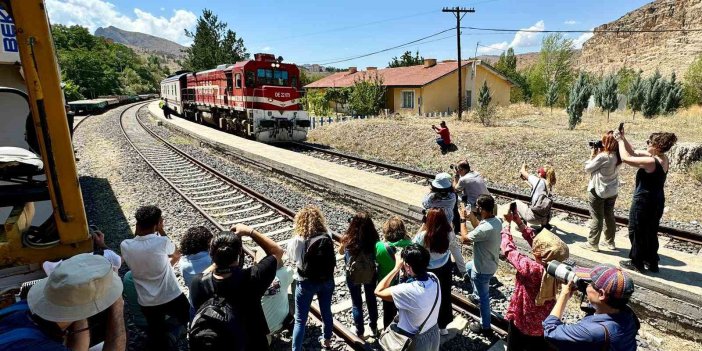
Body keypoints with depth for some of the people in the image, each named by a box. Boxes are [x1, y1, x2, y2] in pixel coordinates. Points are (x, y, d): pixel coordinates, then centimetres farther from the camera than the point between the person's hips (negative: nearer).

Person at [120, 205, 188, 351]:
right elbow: (176, 254, 3)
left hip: (147, 304, 3)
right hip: (173, 298, -3)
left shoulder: (125, 246, -12)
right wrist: (161, 230, 0)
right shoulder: (162, 242, -20)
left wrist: (138, 229, 2)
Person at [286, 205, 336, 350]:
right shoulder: (327, 236, -15)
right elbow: (331, 258, -5)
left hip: (306, 283, -4)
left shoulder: (298, 240, -21)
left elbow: (292, 258, -4)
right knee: (326, 312, 26)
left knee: (300, 320, 11)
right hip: (327, 281, 4)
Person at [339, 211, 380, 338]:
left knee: (356, 303, 18)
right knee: (371, 300, 25)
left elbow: (341, 251, -2)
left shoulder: (349, 238, -23)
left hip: (353, 275, -2)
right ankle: (374, 327, 43)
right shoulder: (374, 238, -19)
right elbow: (377, 254, -1)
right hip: (370, 274, 2)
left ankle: (360, 332, 31)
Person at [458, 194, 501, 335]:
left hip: (483, 269, -9)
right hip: (489, 263, 9)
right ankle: (477, 294, 51)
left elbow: (464, 238, -21)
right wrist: (472, 218, -3)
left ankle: (485, 326, 31)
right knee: (468, 267, 35)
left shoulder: (485, 229, -37)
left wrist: (463, 220, -10)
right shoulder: (496, 221, -10)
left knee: (483, 297, 11)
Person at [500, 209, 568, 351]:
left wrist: (507, 223, -9)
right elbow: (534, 239, -7)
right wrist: (519, 222, -7)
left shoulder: (530, 268, -34)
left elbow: (508, 248, -21)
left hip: (523, 322, -5)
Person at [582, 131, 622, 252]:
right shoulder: (617, 157, -1)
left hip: (597, 191, -7)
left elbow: (587, 168, -14)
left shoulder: (602, 156, -24)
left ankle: (592, 244, 14)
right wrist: (599, 154, 0)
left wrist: (592, 155, -5)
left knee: (596, 218, 3)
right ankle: (610, 242, 30)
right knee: (609, 216, 18)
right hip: (612, 191, 7)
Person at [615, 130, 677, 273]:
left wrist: (620, 140, -10)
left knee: (636, 232, 8)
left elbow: (625, 158, -21)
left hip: (644, 202, -9)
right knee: (651, 232, 21)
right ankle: (652, 262, 33)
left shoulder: (651, 162, -26)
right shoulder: (663, 159, 3)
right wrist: (623, 138, 0)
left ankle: (637, 263, 20)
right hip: (657, 202, 9)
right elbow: (634, 153, 7)